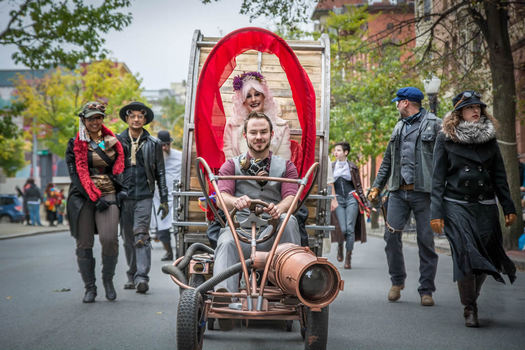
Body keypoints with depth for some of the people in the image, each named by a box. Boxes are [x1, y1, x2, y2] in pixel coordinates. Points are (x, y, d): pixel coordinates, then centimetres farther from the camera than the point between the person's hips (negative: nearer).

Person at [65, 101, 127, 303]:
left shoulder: (113, 141, 13)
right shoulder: (75, 145, 4)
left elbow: (119, 166, 23)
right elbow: (78, 174, -4)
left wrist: (122, 188, 7)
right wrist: (95, 198, -13)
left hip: (108, 195, 1)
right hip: (83, 197, -1)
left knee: (109, 238, -18)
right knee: (84, 244, -1)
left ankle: (108, 278, 6)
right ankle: (89, 288, 12)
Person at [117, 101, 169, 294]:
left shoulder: (153, 144, 8)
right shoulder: (117, 141, 9)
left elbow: (160, 173, 10)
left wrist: (164, 200, 6)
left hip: (144, 196, -2)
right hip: (123, 196, 2)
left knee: (141, 235, -14)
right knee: (128, 238, 9)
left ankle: (142, 277, -17)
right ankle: (132, 275, 19)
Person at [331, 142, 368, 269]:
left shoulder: (352, 167, 7)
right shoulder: (331, 166, 11)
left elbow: (359, 186, 10)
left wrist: (365, 203, 7)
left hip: (351, 198, -1)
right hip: (338, 200, 1)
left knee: (350, 228, -6)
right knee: (343, 229, -12)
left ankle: (348, 258, 3)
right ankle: (340, 245, 22)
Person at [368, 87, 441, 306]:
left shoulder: (434, 124, 1)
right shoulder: (399, 127, 20)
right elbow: (387, 160, 25)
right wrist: (377, 186, 17)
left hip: (423, 191, -5)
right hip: (398, 191, 5)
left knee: (426, 241, -2)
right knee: (391, 235, -3)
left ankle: (426, 290, 6)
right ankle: (397, 281, 14)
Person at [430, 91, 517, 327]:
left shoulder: (490, 138, 12)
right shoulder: (446, 139, 2)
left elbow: (499, 175, 14)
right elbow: (438, 178, 1)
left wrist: (508, 207, 8)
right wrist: (437, 213, -6)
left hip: (486, 205, 3)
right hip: (457, 205, -3)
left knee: (485, 256, 0)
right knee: (466, 253, -15)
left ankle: (472, 300, 20)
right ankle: (469, 309, -5)